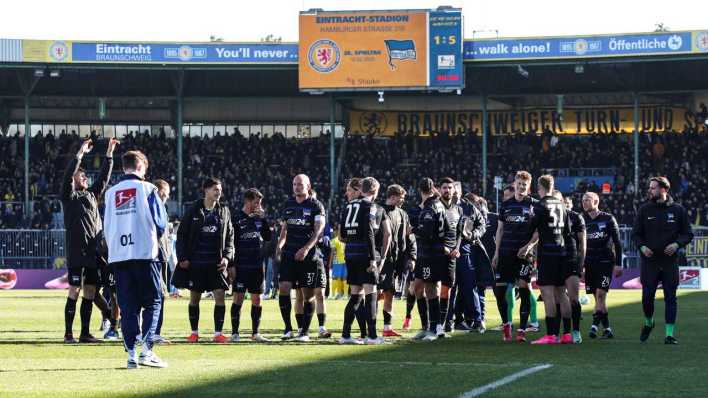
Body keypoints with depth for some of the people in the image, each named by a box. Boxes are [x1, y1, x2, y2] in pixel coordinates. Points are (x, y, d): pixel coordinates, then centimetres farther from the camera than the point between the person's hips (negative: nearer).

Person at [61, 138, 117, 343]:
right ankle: (68, 332, -2)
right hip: (76, 252, -7)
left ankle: (85, 333, 11)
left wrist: (110, 153, 16)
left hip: (93, 252, 7)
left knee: (90, 292, 7)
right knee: (74, 291, -5)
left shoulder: (92, 195, 19)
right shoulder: (69, 196, 1)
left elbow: (104, 177, 21)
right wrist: (80, 153, -15)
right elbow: (68, 175, -13)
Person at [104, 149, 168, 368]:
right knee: (152, 302, 4)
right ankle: (146, 351, -9)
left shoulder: (111, 193, 10)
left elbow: (107, 227, 10)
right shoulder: (147, 188, -1)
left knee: (127, 307, 6)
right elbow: (161, 222, 0)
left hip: (118, 254, 4)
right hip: (145, 253, -3)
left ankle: (131, 354, 2)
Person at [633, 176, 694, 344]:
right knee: (647, 296, 0)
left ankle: (669, 334, 1)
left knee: (670, 297, -2)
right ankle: (648, 323, 29)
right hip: (649, 260, 1)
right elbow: (636, 233, 9)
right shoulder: (644, 209, 6)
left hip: (670, 261, -1)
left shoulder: (677, 210, 3)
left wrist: (677, 244, -12)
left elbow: (688, 234, 7)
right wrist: (642, 246, -10)